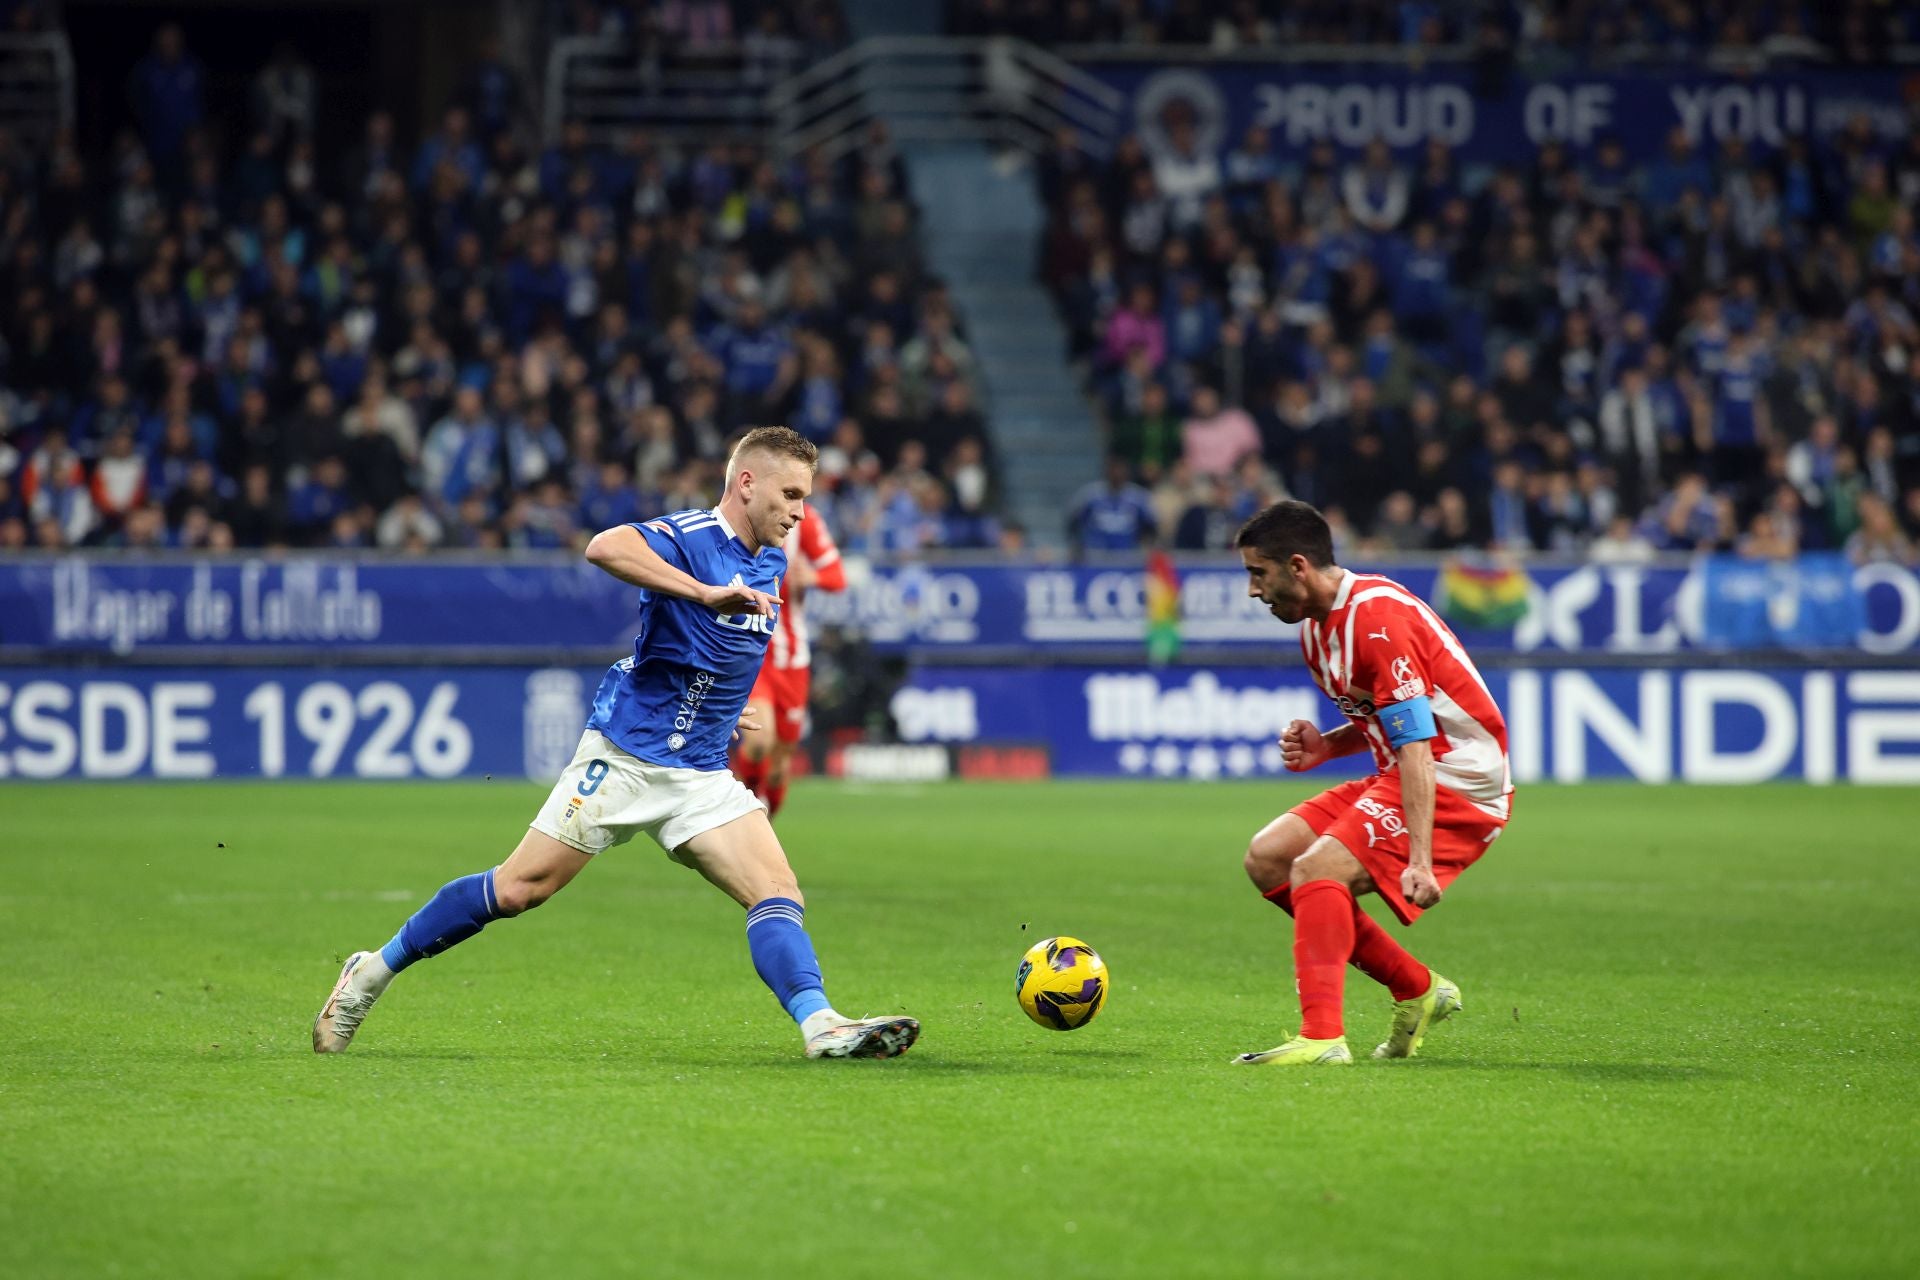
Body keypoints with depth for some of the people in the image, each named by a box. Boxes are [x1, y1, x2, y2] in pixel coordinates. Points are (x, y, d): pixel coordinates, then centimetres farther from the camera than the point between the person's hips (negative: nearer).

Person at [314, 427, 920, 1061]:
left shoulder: (772, 563, 12)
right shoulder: (691, 537, -14)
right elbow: (604, 547, -37)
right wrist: (707, 592, -41)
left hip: (702, 772, 7)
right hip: (625, 756, -7)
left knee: (777, 890, -12)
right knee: (517, 890, -4)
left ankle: (821, 1025, -22)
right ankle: (374, 972, 10)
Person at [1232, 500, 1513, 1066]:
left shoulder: (1378, 617, -20)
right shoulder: (1317, 623, 11)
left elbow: (1415, 746, -26)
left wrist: (1419, 860, -32)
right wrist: (1325, 746, 1)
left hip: (1459, 782, -10)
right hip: (1393, 777, 10)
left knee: (1315, 871, -24)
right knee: (1267, 858, 4)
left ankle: (1321, 1039, -29)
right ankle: (1417, 989, 8)